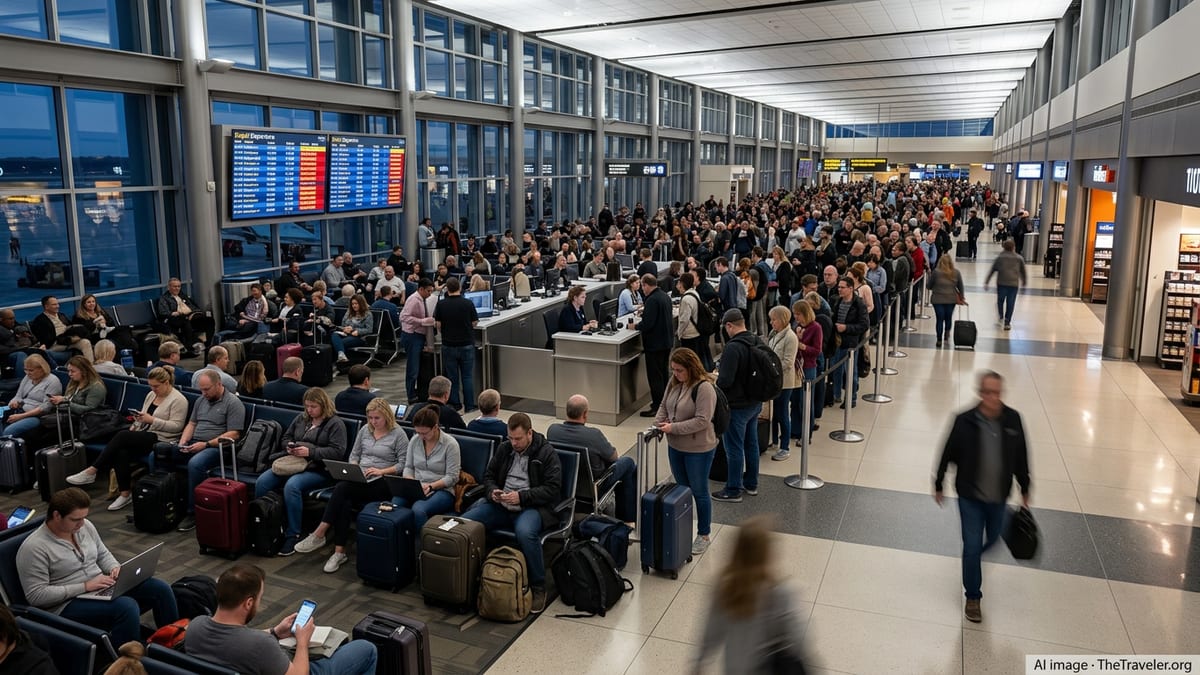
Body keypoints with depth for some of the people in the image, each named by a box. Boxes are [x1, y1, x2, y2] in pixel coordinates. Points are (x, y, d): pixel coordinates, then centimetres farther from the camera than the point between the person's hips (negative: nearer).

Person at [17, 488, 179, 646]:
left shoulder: (85, 526, 3)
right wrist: (84, 586, -22)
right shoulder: (34, 547, -17)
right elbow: (36, 595, -20)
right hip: (67, 605, -7)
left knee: (160, 588, -8)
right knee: (126, 606, -34)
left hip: (103, 588, 7)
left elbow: (103, 554, 17)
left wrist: (115, 568, -6)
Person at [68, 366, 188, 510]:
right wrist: (136, 423, 2)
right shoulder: (151, 395, 17)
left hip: (162, 439, -8)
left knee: (122, 436, -25)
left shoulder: (178, 400, -8)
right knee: (121, 452, -25)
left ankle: (91, 471, -18)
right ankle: (125, 494, -21)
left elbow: (177, 426, -15)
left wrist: (152, 420, -20)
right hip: (145, 435, 8)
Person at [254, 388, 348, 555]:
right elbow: (285, 438, 29)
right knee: (262, 481, -18)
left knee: (292, 486, -34)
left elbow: (337, 452, -10)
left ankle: (292, 535, -24)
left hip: (318, 469, -7)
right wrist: (289, 447, 4)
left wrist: (310, 452, -17)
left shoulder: (335, 423, 0)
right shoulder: (301, 418, 21)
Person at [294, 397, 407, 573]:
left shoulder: (398, 434, -1)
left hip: (382, 483, -5)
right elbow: (354, 455, 21)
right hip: (360, 480, 5)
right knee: (345, 502, -30)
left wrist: (381, 471, -14)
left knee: (342, 488, -31)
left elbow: (403, 464, -5)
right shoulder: (365, 429, 16)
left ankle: (319, 535, -26)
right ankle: (339, 552, -30)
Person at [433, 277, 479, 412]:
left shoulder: (441, 304, -6)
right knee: (467, 376, 6)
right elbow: (475, 323, -1)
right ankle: (469, 405, 7)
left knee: (452, 376, 10)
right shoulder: (468, 303, -8)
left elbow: (438, 326, -1)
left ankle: (455, 404, 16)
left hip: (448, 345, 1)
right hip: (467, 344, -1)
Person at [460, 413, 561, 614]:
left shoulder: (546, 453, -3)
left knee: (525, 532, -39)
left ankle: (538, 587, -20)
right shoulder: (504, 449, 14)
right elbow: (488, 476, 22)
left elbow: (552, 489, -9)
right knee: (464, 522, -20)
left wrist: (521, 496, -18)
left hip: (530, 507, -5)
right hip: (500, 505, 5)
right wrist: (492, 492, -2)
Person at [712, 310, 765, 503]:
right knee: (751, 444, 20)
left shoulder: (733, 347, -25)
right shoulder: (759, 342, 2)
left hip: (737, 406, -9)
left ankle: (733, 490, 13)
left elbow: (725, 381, -27)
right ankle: (751, 483, 33)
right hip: (755, 403, 9)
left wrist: (715, 377, -5)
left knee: (734, 449, 3)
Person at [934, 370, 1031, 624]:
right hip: (970, 497, -3)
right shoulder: (965, 421, -18)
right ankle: (973, 597, 20)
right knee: (972, 547, 0)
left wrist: (1024, 490, 11)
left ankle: (974, 557, 58)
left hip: (998, 497, 4)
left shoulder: (1012, 420, -11)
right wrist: (938, 486, 3)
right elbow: (948, 455, -6)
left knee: (993, 538, 23)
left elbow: (1021, 456, 3)